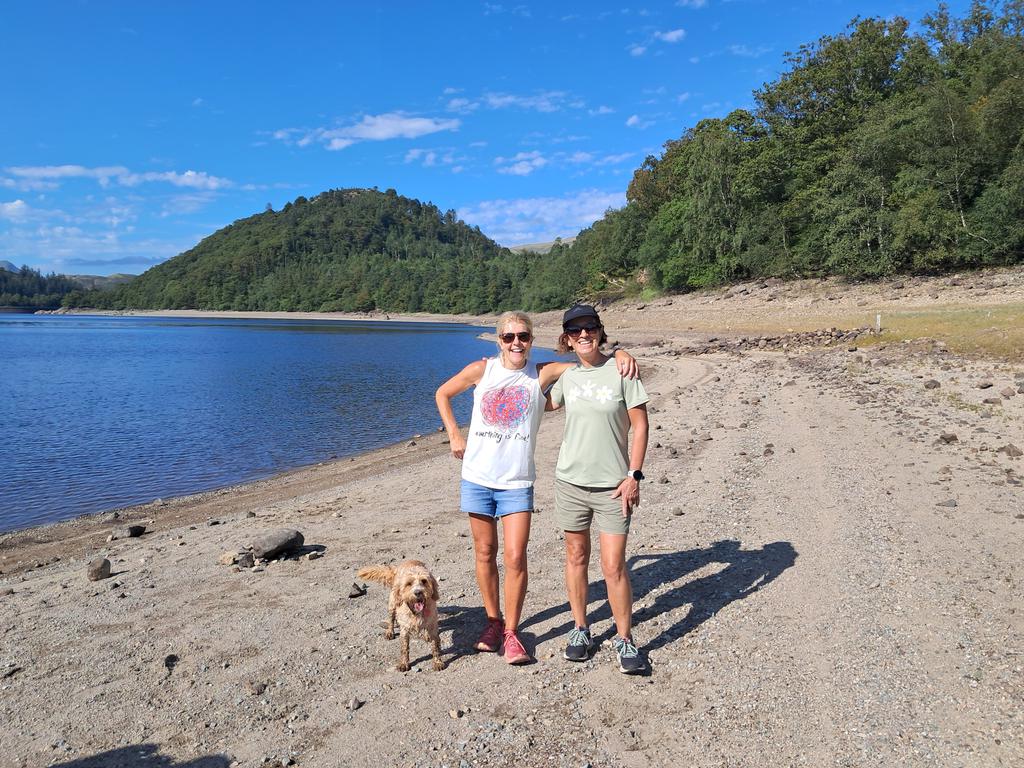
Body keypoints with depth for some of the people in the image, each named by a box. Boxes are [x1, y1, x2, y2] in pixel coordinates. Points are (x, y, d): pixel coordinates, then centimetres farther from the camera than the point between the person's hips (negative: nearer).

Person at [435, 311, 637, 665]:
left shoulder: (542, 374, -4)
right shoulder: (482, 369, -1)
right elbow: (442, 393, 13)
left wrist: (619, 353, -24)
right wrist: (454, 436, 7)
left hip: (517, 481, -1)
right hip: (477, 477, 2)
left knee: (515, 557, -5)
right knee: (485, 553, 11)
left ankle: (511, 631, 13)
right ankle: (493, 621, 29)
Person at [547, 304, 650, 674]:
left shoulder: (621, 370, -6)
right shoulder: (566, 377, 5)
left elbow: (640, 425, -5)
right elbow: (543, 404, 26)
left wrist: (634, 475, -10)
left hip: (613, 486, -3)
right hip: (570, 481, 4)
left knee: (614, 566, -3)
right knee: (576, 557, 13)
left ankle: (624, 640, 15)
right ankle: (580, 629, 31)